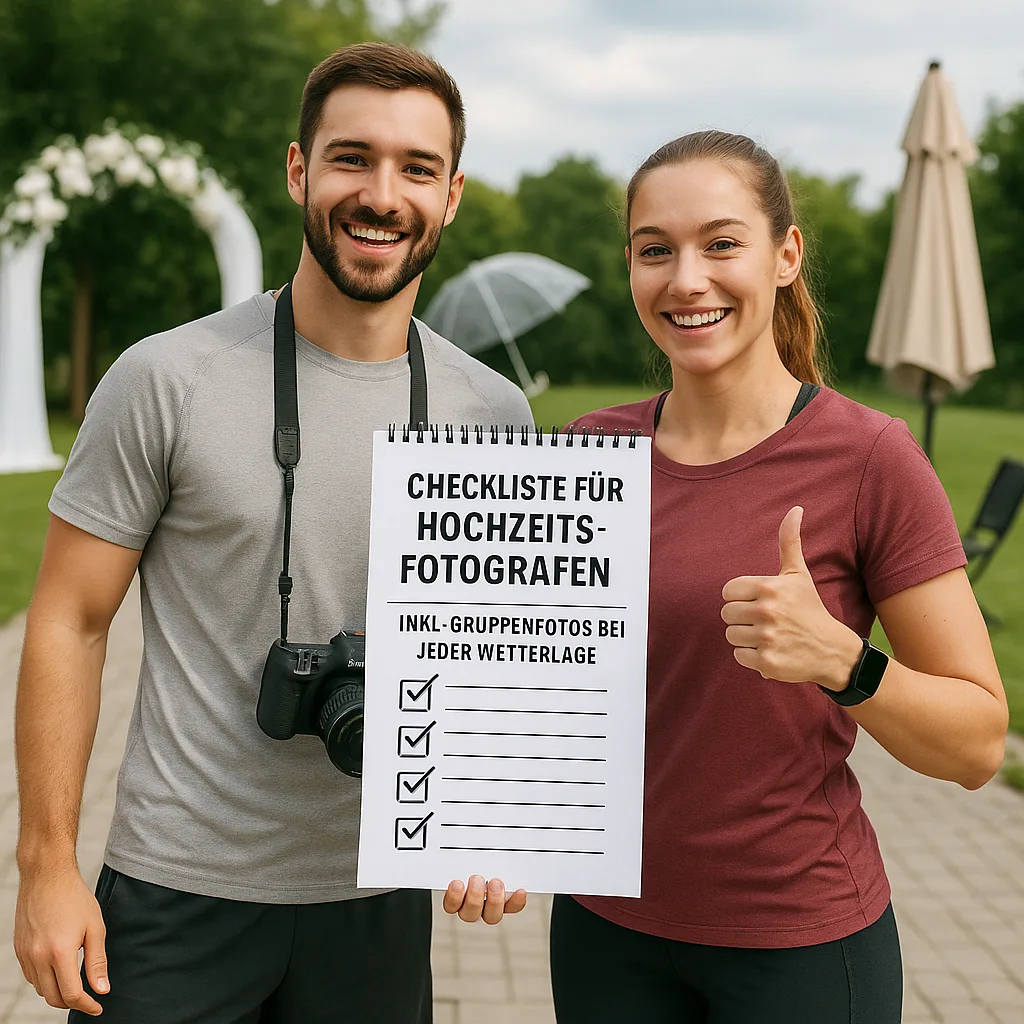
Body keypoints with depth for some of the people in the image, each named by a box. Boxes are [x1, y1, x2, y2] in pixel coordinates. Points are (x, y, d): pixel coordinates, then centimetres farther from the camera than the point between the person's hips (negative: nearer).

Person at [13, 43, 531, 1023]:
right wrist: (47, 863, -7)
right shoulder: (166, 380, -10)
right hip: (179, 890, -2)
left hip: (382, 901, 3)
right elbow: (68, 622, -5)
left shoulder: (494, 413, -1)